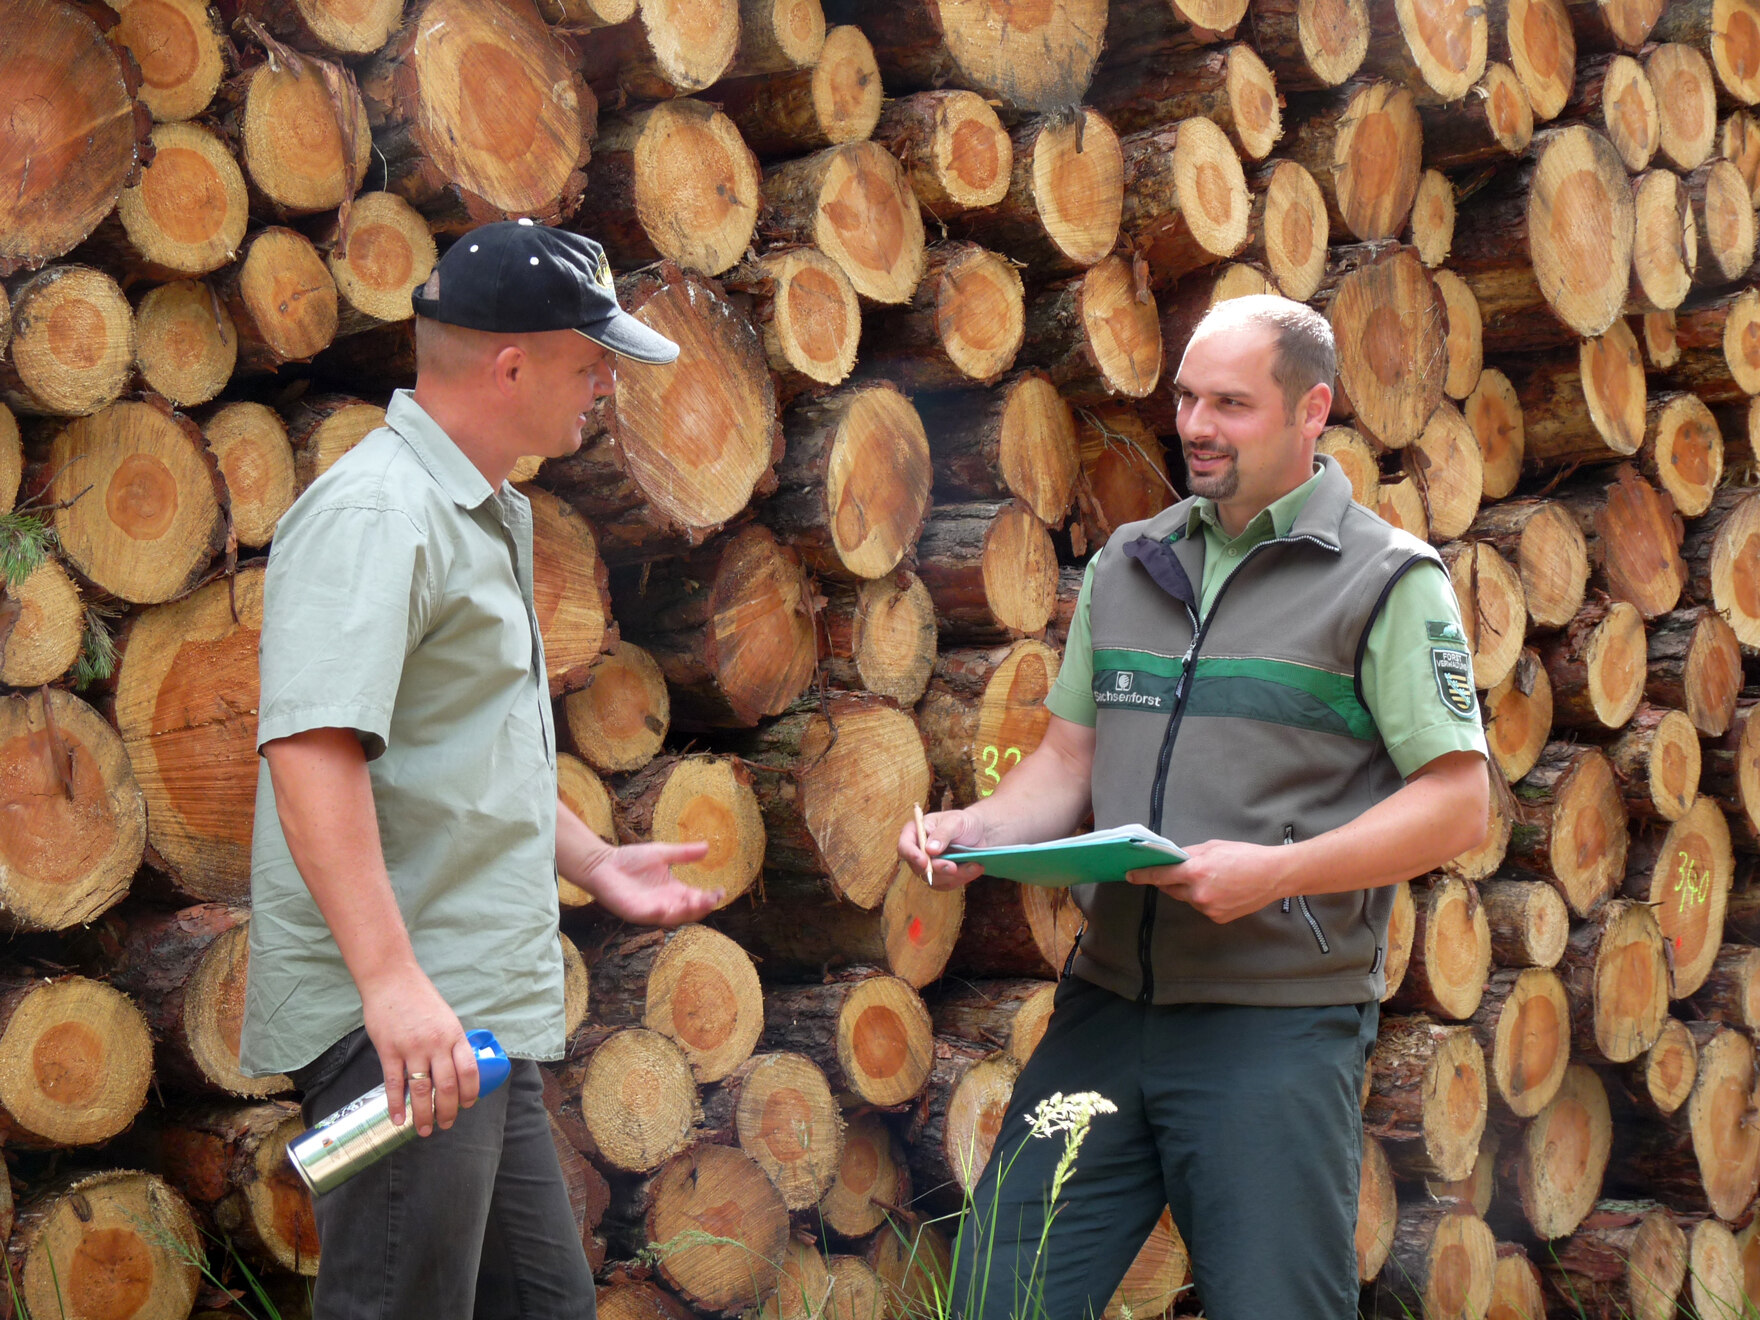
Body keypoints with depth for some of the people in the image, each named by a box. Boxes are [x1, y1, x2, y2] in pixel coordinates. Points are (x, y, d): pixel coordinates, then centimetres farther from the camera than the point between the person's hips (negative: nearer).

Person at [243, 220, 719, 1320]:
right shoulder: (373, 514, -15)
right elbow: (312, 749, -27)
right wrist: (392, 980, -33)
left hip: (486, 1017, 10)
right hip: (398, 1022, -10)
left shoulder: (495, 516, 19)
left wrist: (592, 862, 26)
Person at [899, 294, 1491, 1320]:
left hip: (1279, 1022, -5)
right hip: (1110, 999, 5)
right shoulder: (1129, 565, 15)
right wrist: (982, 830, -3)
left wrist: (1274, 870, -20)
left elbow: (1458, 805, -8)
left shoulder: (1389, 580, -2)